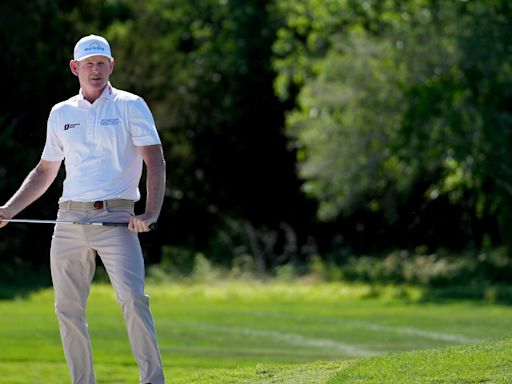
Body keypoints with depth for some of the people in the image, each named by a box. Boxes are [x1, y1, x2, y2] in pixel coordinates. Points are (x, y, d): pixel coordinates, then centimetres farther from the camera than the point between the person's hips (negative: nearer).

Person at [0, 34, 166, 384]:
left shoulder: (131, 106, 4)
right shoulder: (61, 113, 16)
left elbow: (155, 161, -4)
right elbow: (45, 171, 25)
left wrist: (151, 213, -19)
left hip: (116, 219, -5)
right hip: (69, 220, 5)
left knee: (133, 299, -18)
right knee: (68, 308, 1)